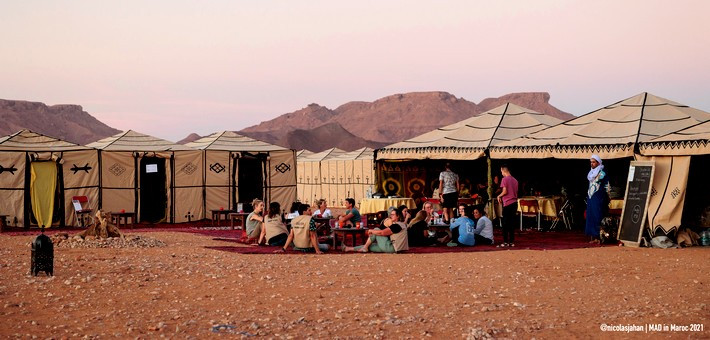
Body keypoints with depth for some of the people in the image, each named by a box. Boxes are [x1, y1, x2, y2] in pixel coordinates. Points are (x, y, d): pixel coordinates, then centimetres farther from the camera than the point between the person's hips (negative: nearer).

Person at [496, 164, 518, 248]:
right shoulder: (515, 180, 12)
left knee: (505, 223, -3)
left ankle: (505, 242, -4)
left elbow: (505, 191, -13)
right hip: (514, 203, 6)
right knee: (512, 223, 9)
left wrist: (499, 196, 3)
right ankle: (512, 242, 9)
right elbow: (516, 192, 16)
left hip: (507, 203, -6)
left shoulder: (505, 179, -8)